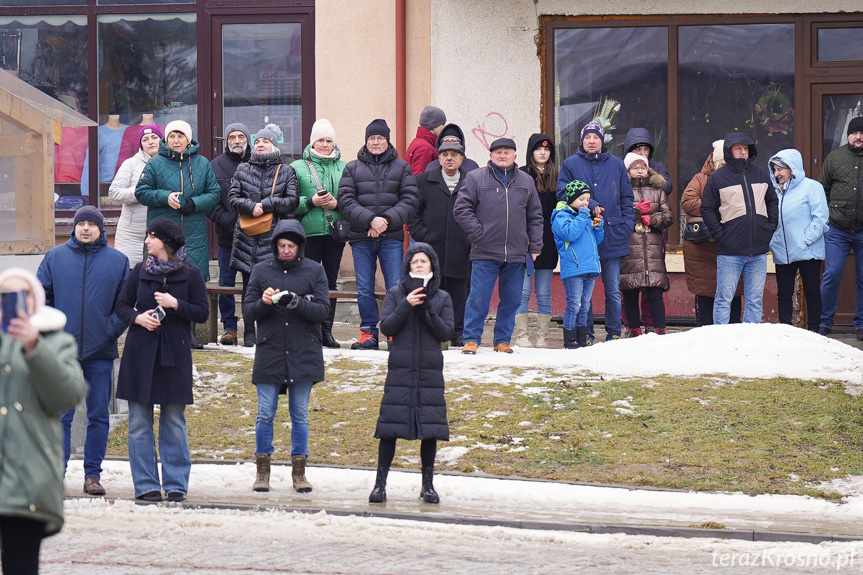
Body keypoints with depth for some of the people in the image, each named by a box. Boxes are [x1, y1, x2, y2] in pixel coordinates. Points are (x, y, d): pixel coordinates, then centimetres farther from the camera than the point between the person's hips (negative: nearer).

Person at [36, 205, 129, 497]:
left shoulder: (117, 261, 5)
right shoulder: (55, 257, 5)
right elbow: (40, 297, 6)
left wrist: (111, 330, -6)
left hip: (101, 352, 1)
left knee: (99, 415, 5)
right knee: (60, 415, -1)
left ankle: (93, 474, 12)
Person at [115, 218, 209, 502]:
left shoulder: (190, 274, 0)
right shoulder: (140, 271, 6)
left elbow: (202, 313, 0)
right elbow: (122, 305, 12)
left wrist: (176, 304, -13)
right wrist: (137, 318, -8)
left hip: (174, 354, -2)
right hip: (140, 353, 2)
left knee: (174, 422, 3)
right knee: (139, 423, 2)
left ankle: (175, 484, 10)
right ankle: (146, 485, 7)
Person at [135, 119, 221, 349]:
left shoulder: (202, 164, 9)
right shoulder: (155, 164, 4)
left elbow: (214, 193, 9)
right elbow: (141, 192, 5)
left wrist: (195, 203, -9)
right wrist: (165, 197, -11)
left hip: (194, 234, 2)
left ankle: (189, 332, 6)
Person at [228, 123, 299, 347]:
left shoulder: (286, 172, 10)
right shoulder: (243, 170, 15)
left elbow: (292, 201, -1)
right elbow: (232, 198, 6)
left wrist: (266, 205, -11)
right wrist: (251, 207, -12)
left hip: (273, 236, -2)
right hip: (246, 236, 2)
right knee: (249, 285, 3)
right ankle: (249, 332, 9)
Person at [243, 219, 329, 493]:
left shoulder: (315, 271, 3)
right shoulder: (261, 270, 5)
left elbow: (323, 309, -5)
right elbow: (248, 311, 4)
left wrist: (297, 303, -21)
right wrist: (264, 302, -17)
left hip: (303, 355, 0)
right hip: (269, 354, 0)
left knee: (300, 415, 6)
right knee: (265, 414, 2)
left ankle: (299, 471, 14)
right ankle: (262, 470, 12)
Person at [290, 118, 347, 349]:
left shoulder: (343, 168, 11)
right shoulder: (298, 167, 6)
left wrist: (337, 204, -10)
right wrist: (311, 202, -14)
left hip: (335, 232, 2)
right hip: (309, 232, -2)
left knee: (331, 280, 5)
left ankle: (327, 330, 11)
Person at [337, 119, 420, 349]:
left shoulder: (402, 167, 9)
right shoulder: (352, 168, 10)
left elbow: (410, 201, 0)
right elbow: (346, 202, 0)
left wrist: (387, 220, -14)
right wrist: (370, 219, -15)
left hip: (392, 238, -1)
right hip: (361, 238, 1)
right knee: (364, 290, 3)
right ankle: (368, 333, 11)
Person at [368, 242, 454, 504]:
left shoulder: (442, 298, 8)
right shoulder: (396, 294, 6)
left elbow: (447, 333, -2)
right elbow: (386, 327, -4)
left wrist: (427, 309, -14)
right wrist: (406, 305, -15)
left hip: (430, 372, 1)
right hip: (400, 370, -1)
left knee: (430, 428, 2)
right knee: (390, 426, -4)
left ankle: (428, 485, 10)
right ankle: (380, 483, 2)